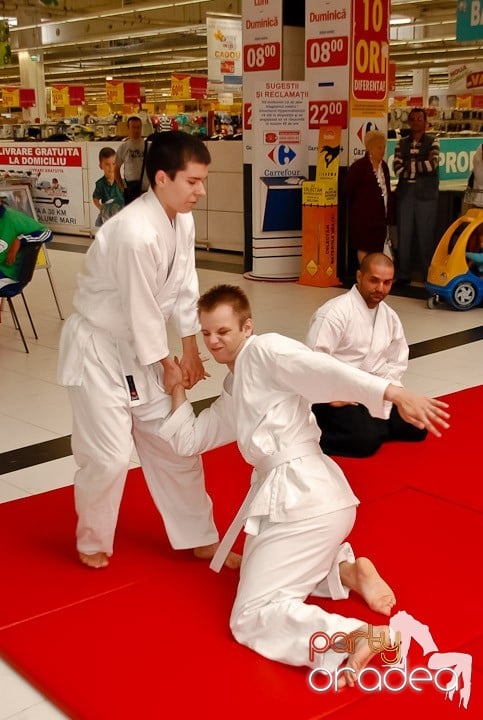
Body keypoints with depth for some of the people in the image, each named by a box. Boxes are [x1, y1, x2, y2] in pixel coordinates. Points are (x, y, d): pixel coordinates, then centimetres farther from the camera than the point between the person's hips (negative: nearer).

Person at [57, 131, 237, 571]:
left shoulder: (182, 221, -4)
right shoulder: (136, 234, -31)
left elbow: (185, 288, 4)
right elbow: (141, 310, -23)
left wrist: (190, 352, 4)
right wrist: (166, 363, -9)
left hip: (139, 347, 8)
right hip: (99, 348, -8)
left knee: (175, 444, 12)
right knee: (110, 457, -5)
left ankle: (199, 538, 27)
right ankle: (93, 542, 23)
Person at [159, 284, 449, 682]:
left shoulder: (265, 350, -5)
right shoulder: (233, 396, 22)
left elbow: (326, 370, -21)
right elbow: (189, 440, 25)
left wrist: (397, 394, -33)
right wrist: (178, 390, 17)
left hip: (305, 497, -10)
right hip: (302, 496, 10)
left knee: (252, 619, -11)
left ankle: (356, 638, -27)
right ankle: (349, 571, 16)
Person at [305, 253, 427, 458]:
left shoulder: (389, 316, 5)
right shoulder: (335, 313, -19)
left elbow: (397, 361, 14)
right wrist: (334, 397, -21)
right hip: (336, 397, -8)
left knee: (415, 428, 2)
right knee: (366, 440, -26)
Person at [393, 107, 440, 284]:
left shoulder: (432, 142, 4)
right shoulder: (401, 143, 9)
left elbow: (433, 164, -12)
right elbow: (398, 169, -3)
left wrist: (410, 165, -5)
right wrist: (422, 167, -8)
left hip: (426, 195, -2)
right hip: (405, 193, 2)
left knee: (426, 235, 0)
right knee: (404, 235, 5)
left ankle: (429, 275, 9)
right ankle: (403, 275, 12)